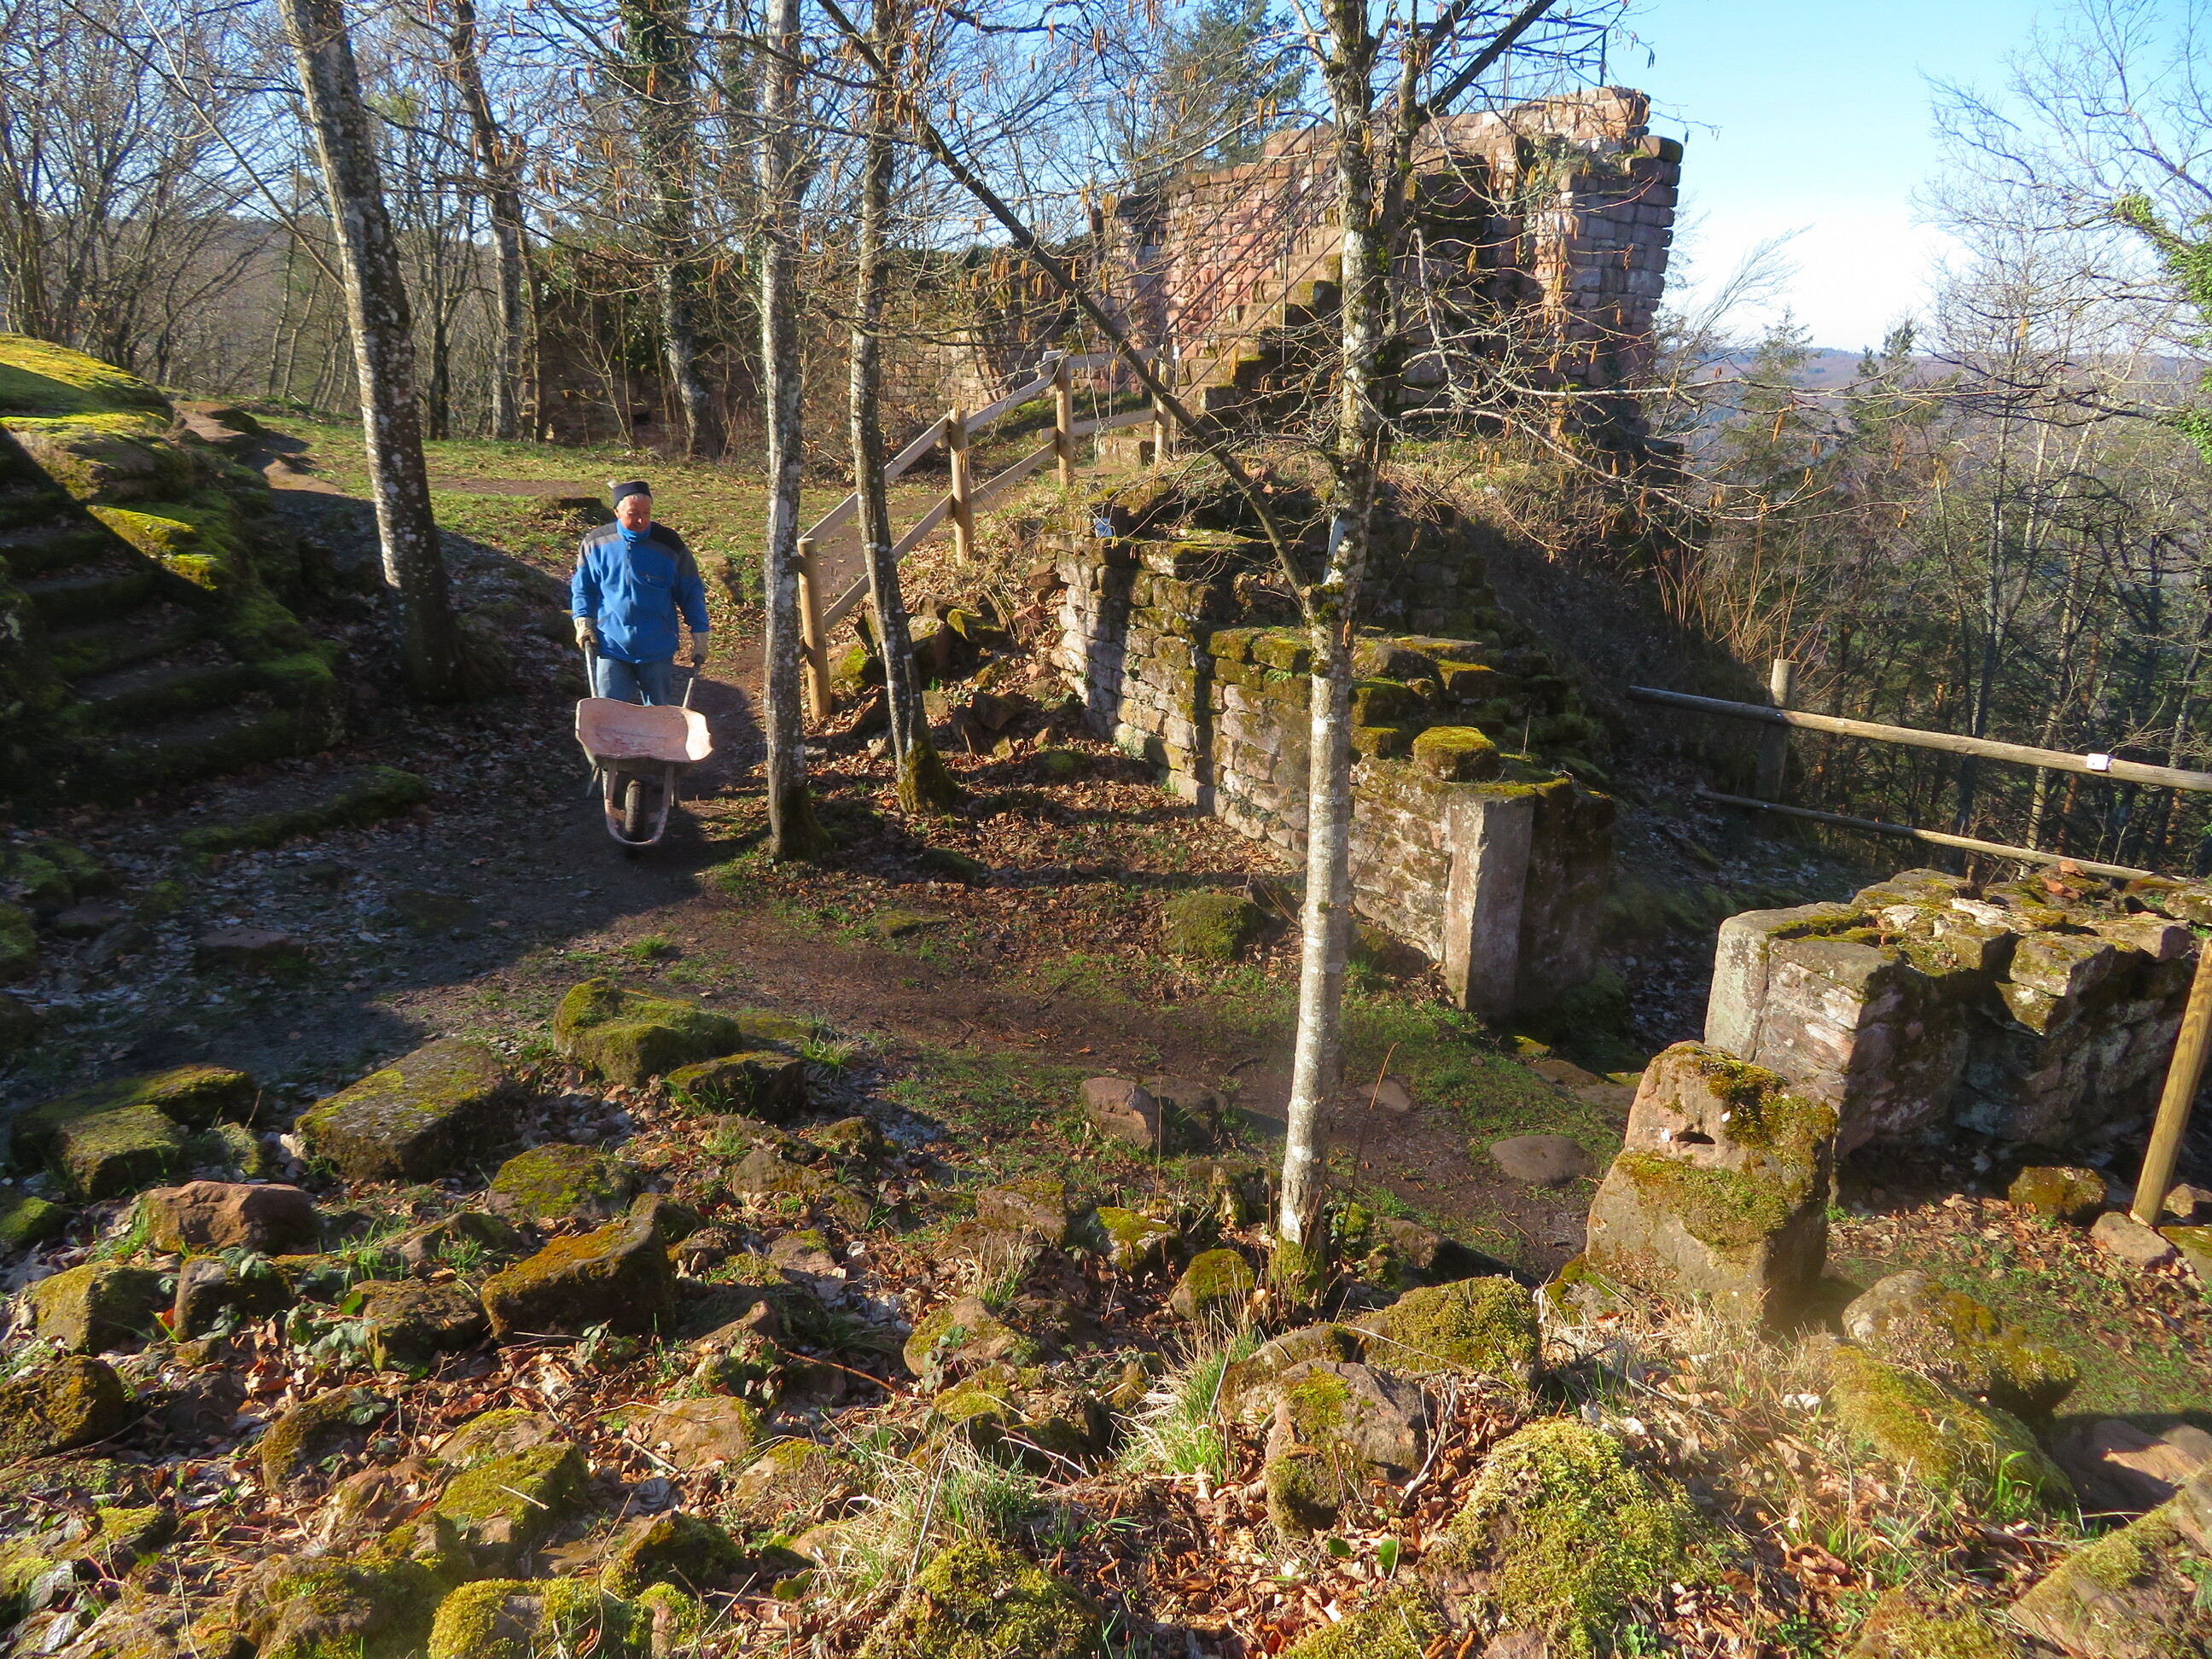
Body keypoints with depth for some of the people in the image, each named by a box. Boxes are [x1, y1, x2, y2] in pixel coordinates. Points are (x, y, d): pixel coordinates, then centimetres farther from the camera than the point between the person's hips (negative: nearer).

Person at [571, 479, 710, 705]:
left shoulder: (669, 544, -6)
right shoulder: (596, 543, -3)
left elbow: (692, 592, 2)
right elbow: (581, 587, 11)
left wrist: (699, 635, 1)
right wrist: (583, 620, -1)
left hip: (657, 650, 0)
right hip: (611, 645, 0)